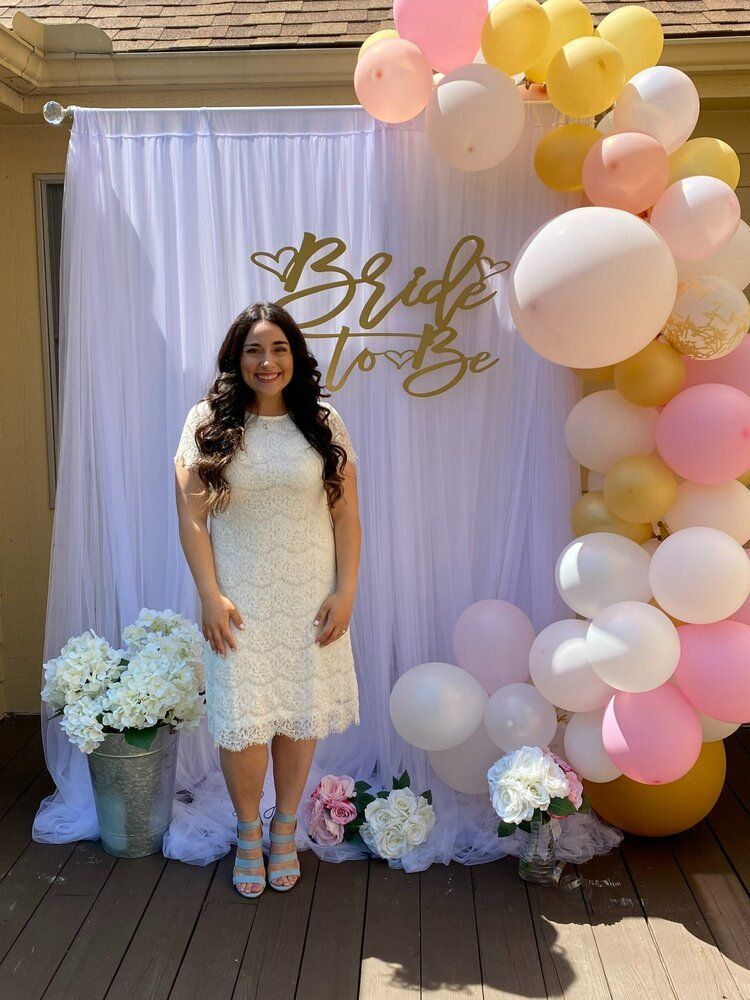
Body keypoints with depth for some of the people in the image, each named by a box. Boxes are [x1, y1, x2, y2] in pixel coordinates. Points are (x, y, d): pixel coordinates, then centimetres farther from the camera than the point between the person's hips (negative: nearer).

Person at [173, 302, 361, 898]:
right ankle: (248, 832, 25)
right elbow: (191, 516, -4)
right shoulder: (208, 422, -1)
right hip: (239, 598, -1)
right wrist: (210, 595, -10)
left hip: (310, 598, 1)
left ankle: (284, 831, 29)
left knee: (302, 714, 8)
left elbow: (346, 515, 2)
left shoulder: (324, 424, 2)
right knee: (242, 718, 0)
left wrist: (345, 591, -4)